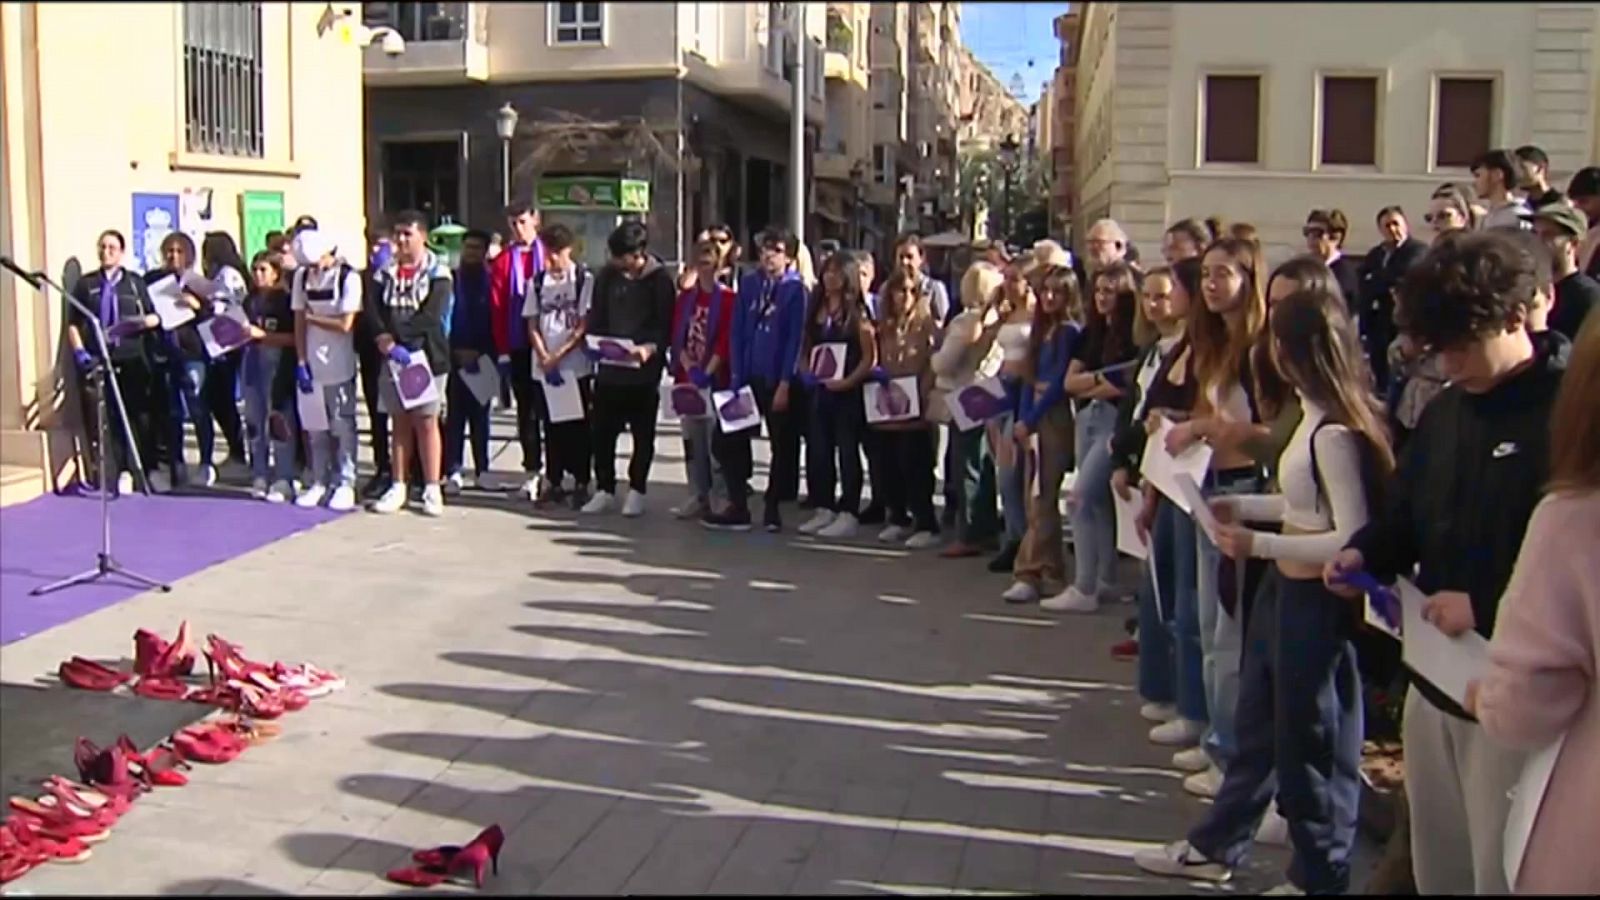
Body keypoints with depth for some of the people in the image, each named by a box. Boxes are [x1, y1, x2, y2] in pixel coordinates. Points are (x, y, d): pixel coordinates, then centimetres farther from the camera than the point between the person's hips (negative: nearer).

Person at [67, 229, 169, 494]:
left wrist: (146, 321, -13)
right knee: (103, 420, -3)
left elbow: (155, 317, 10)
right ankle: (118, 473, 3)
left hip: (133, 360, 0)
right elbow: (73, 323, 9)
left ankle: (151, 468, 11)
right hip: (97, 360, 0)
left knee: (142, 416, 2)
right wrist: (79, 352, -3)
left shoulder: (135, 282, 12)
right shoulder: (85, 284, 10)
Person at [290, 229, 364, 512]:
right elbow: (299, 323, 5)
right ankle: (320, 482, 16)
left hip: (339, 366, -4)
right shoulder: (302, 275, 6)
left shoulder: (348, 277, -8)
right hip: (311, 363, 4)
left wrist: (312, 317, -3)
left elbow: (345, 324, -13)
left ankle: (345, 484, 7)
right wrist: (301, 362, -1)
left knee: (343, 425, 0)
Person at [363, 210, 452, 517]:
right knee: (399, 422, 9)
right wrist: (387, 343, -16)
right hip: (391, 359, 4)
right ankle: (399, 488, 14)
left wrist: (398, 339, -18)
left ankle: (432, 489, 2)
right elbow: (371, 311, 0)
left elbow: (431, 316, -13)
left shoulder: (438, 273, -2)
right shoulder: (385, 271, 11)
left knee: (426, 422, -2)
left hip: (425, 355, -4)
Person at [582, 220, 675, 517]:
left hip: (644, 369, -3)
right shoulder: (606, 276, 6)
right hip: (609, 367, 3)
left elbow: (666, 325, -8)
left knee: (642, 434, 7)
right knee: (602, 430, 4)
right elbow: (596, 317, 11)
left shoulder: (659, 279, -5)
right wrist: (595, 340, -8)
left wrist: (651, 347, -25)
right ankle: (604, 489, 14)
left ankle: (637, 491, 17)